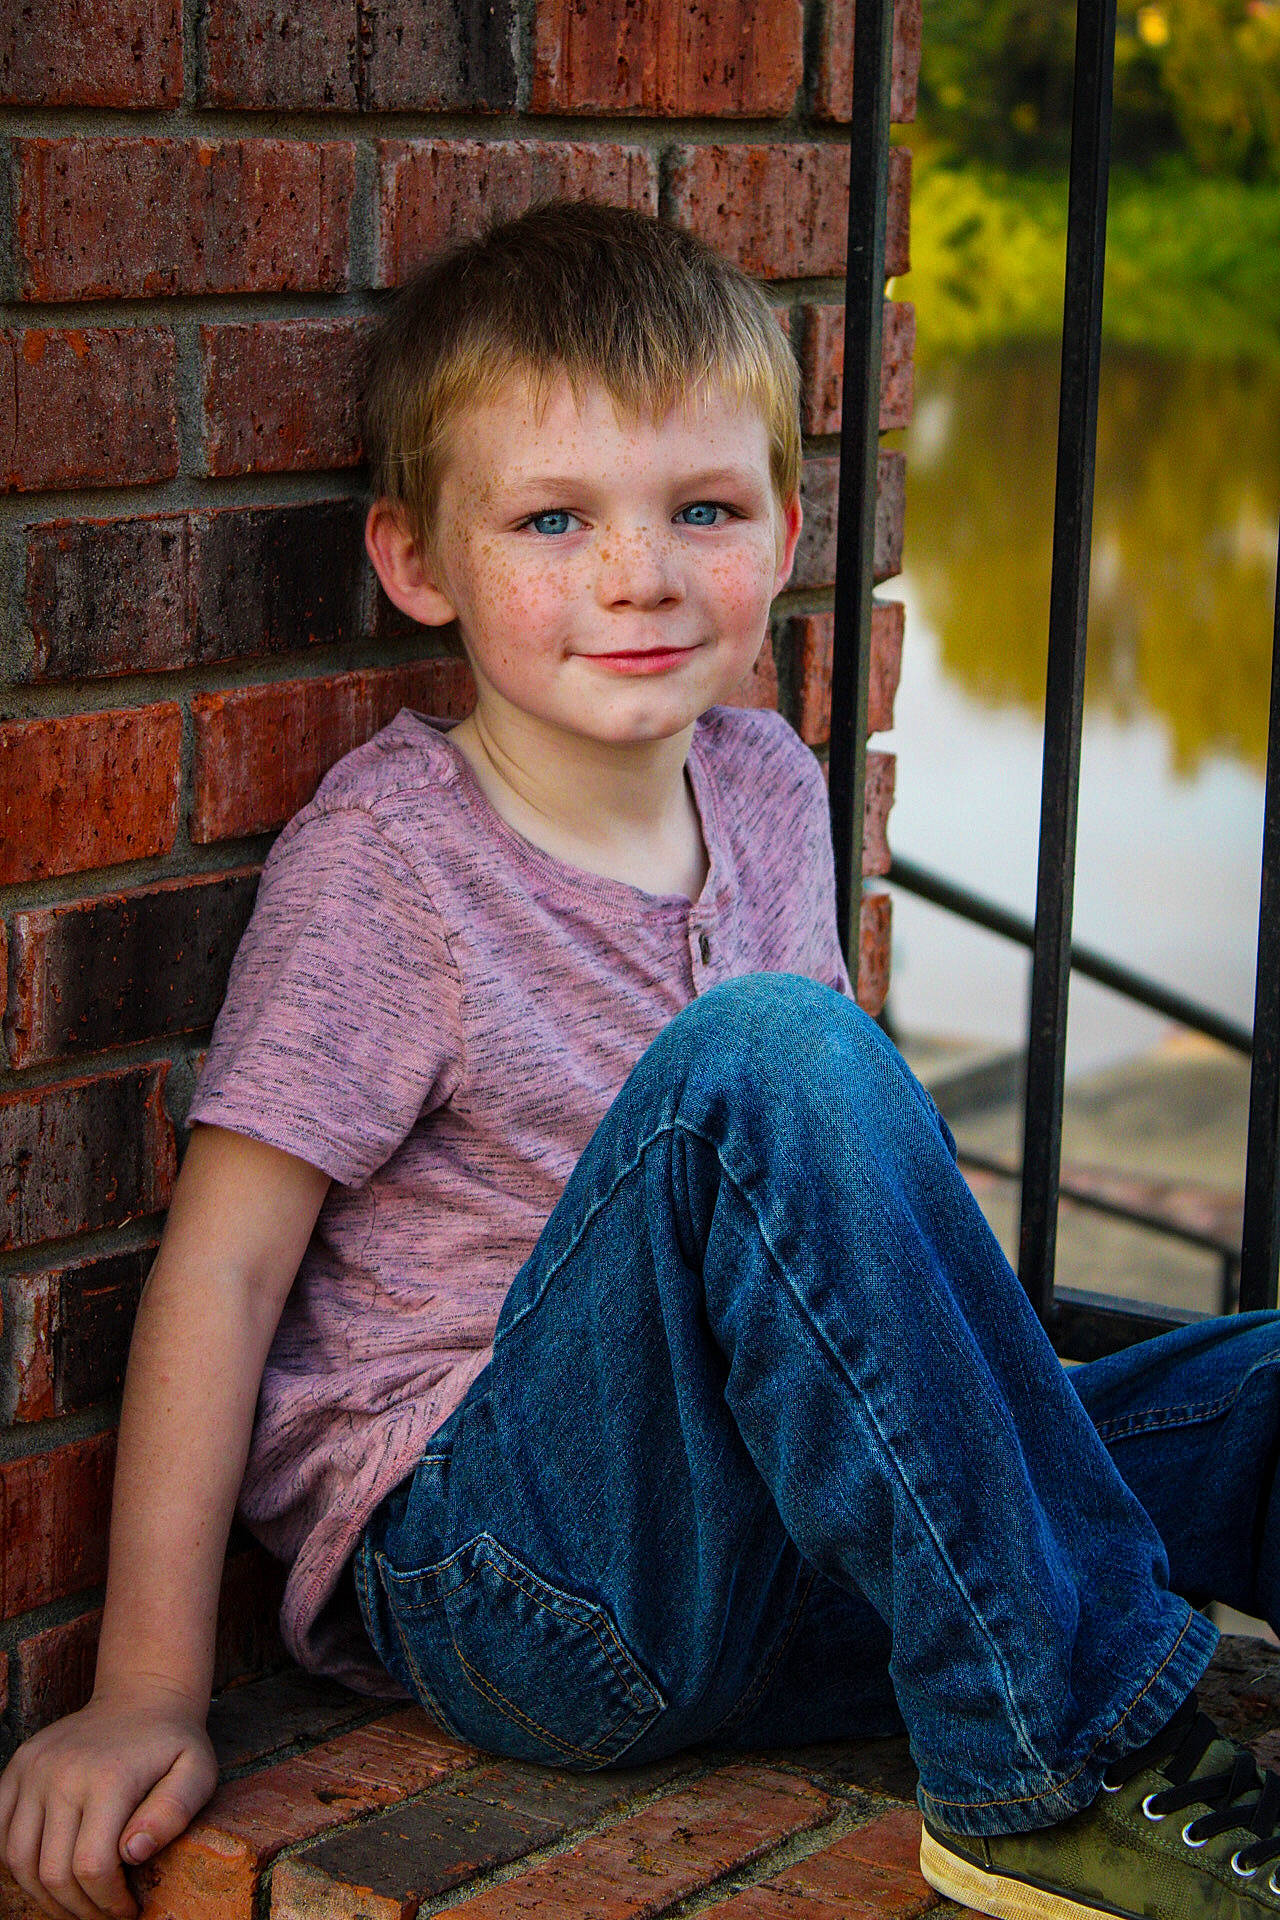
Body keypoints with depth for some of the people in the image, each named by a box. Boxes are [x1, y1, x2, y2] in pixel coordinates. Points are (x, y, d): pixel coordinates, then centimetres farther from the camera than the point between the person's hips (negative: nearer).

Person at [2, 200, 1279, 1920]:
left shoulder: (764, 786, 9)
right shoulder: (386, 855, -8)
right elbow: (222, 1264, -9)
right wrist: (148, 1698, -11)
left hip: (785, 1551, 6)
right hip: (477, 1559, -6)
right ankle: (1066, 1764, -27)